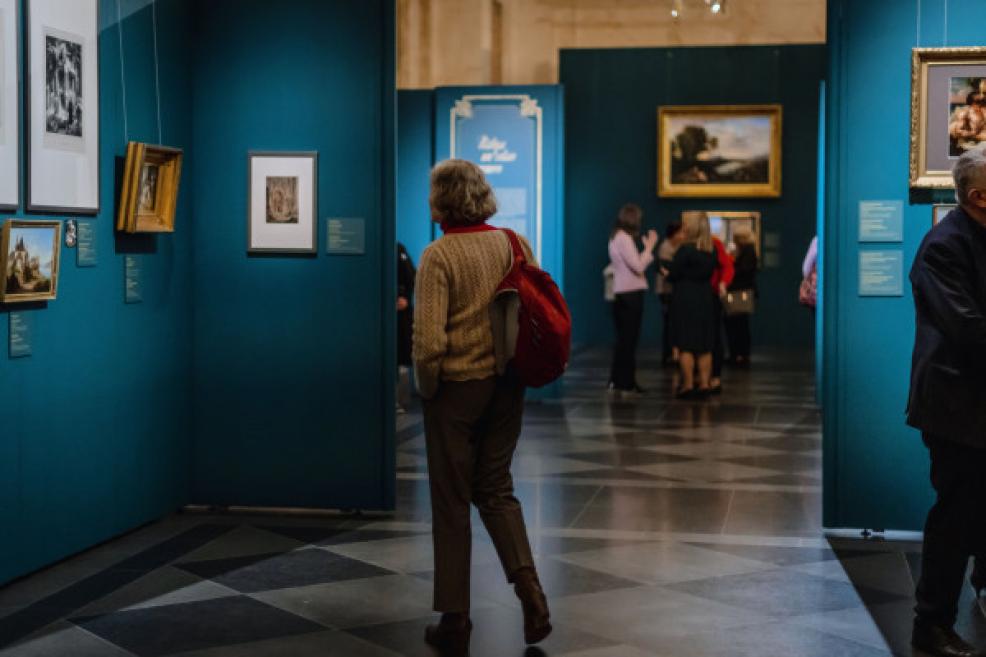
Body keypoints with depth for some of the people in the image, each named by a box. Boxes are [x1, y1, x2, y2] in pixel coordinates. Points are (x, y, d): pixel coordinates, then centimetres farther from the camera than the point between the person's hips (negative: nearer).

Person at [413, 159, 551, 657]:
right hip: (507, 386, 5)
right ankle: (528, 587, 0)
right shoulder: (514, 245, 1)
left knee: (451, 504, 7)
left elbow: (429, 339, -20)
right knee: (496, 490, 18)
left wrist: (426, 388, -4)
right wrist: (518, 368, 13)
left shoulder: (439, 255, -14)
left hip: (456, 387, -4)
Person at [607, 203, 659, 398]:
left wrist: (647, 248, 12)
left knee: (623, 338, 14)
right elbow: (638, 267, -17)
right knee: (629, 339, -5)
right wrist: (649, 247, -10)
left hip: (622, 293, 9)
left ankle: (617, 380, 17)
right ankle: (627, 384, -2)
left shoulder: (616, 238, 14)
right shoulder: (624, 238, -15)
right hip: (631, 293, -9)